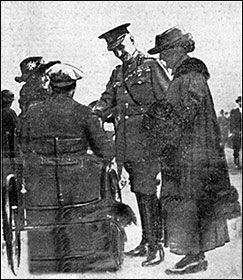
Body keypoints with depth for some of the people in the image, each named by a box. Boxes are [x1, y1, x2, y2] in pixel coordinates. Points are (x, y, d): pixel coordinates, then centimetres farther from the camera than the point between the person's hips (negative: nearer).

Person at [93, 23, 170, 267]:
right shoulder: (117, 74, 19)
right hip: (126, 142, 6)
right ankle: (146, 242, 22)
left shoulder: (150, 66, 0)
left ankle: (156, 245, -1)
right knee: (139, 192, 12)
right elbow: (106, 102, 15)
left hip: (146, 139, -6)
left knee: (146, 192, -9)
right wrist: (94, 111, -5)